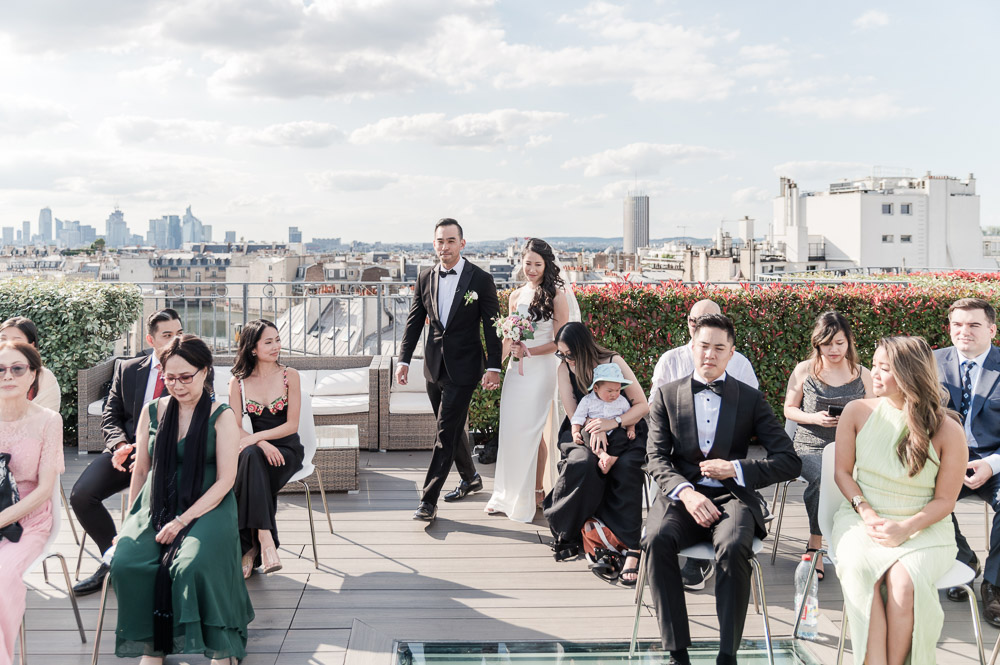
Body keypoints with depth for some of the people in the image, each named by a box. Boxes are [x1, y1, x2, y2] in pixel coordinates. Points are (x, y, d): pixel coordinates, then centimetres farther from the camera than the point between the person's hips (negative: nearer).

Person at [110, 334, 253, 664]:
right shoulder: (152, 412, 9)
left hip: (206, 509, -4)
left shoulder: (222, 417, -2)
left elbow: (225, 480, -7)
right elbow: (140, 470, 16)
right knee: (125, 561, -25)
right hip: (156, 507, 4)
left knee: (194, 564, -32)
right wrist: (130, 522, 7)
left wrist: (182, 521, -14)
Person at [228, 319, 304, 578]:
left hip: (287, 449, -1)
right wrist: (263, 444, -19)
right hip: (257, 449, 1)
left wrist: (254, 438, -19)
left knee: (250, 457, -33)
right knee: (251, 456, -36)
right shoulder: (238, 382, 4)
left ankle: (249, 548, -28)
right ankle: (265, 538, -41)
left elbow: (292, 424, -6)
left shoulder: (289, 376, -1)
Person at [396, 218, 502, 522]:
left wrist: (493, 367, -11)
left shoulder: (481, 279, -7)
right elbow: (414, 322, 9)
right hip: (434, 367, 5)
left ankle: (428, 500, -4)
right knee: (452, 426, 18)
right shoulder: (425, 279, 6)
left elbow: (492, 326, -6)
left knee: (447, 432, -7)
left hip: (463, 368, -5)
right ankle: (470, 478, 38)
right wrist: (404, 360, 0)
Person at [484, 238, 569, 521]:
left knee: (531, 432, -3)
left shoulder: (556, 294, -4)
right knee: (511, 431, 4)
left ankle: (535, 492, 12)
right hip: (516, 369, 5)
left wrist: (529, 351, -16)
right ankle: (507, 495, 14)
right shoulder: (516, 296, 12)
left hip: (542, 369, -5)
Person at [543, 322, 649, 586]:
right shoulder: (565, 368, 1)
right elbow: (573, 413, -1)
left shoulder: (613, 362, -6)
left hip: (622, 433, -1)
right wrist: (594, 430, -20)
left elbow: (642, 405, -6)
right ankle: (567, 531, -17)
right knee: (583, 462, -34)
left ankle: (632, 548, -34)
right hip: (582, 433, 1)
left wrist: (614, 422, -22)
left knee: (626, 466, -33)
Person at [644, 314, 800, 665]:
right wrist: (685, 491, -15)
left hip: (731, 496, -1)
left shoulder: (751, 399, 9)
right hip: (681, 496, 1)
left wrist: (736, 469, -9)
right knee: (658, 539, -31)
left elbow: (789, 462, 5)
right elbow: (657, 458, 4)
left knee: (734, 547, -34)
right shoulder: (667, 395, 11)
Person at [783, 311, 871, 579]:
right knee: (824, 478, -34)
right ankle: (815, 544, -15)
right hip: (810, 447, -1)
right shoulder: (804, 371, 6)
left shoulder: (862, 374, 10)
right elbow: (789, 409, 11)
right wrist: (815, 418, -9)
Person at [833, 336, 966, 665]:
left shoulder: (947, 431, -6)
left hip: (923, 527, -1)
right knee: (858, 568, -31)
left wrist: (906, 528, -17)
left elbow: (944, 500, -1)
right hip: (862, 518, 2)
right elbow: (843, 471, 7)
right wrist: (867, 514, -8)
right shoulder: (858, 412, 0)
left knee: (903, 579, -32)